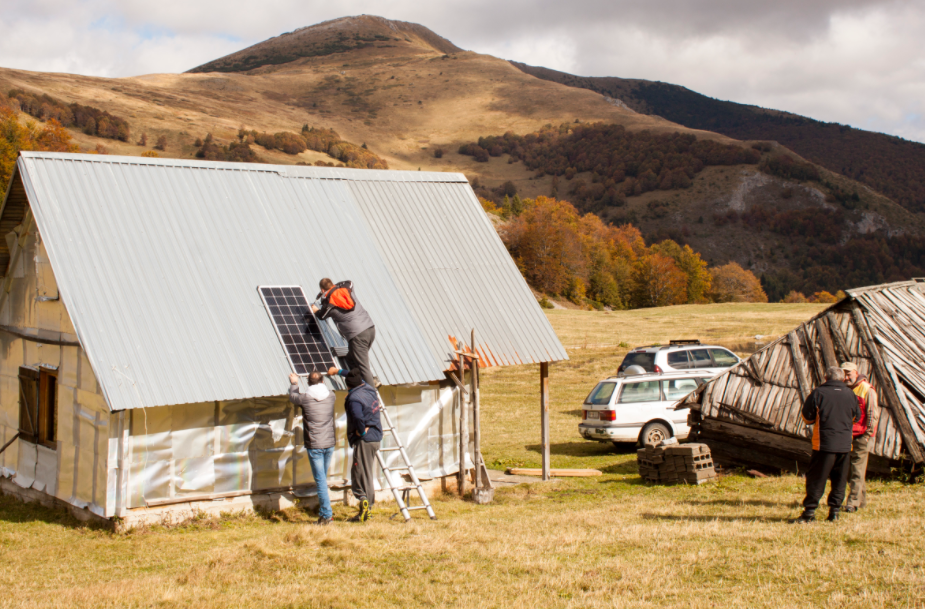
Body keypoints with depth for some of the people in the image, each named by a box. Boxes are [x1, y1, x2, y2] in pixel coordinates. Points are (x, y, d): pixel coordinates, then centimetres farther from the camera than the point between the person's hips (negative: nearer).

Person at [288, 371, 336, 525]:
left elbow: (293, 397, 11)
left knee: (321, 480, -3)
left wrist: (294, 384, 31)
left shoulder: (305, 398, -11)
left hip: (314, 446, -4)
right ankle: (323, 511, 26)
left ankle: (326, 515, -4)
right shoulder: (330, 396, 0)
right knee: (323, 478, 19)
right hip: (329, 444, 4)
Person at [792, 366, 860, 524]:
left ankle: (809, 512, -1)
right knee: (839, 481, 12)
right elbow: (857, 417, 17)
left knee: (816, 480, 0)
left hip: (824, 444, -3)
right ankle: (834, 511, 12)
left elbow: (806, 417, -3)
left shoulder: (818, 393, -7)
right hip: (845, 445, 4)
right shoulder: (850, 394, 4)